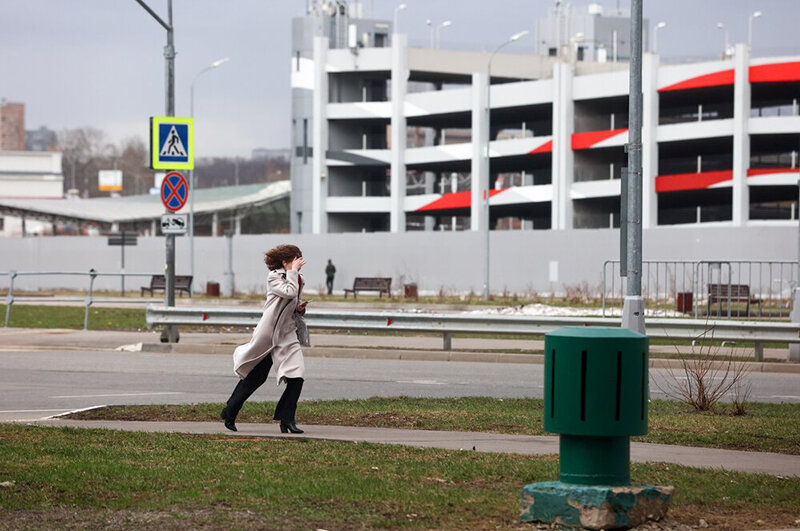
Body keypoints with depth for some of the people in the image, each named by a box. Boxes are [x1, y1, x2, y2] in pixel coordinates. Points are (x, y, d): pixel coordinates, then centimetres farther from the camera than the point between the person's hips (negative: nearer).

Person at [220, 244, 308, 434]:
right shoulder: (274, 277, -9)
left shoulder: (298, 280, 11)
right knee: (255, 377, 5)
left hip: (287, 335, 6)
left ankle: (286, 419, -3)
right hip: (268, 333, -6)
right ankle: (229, 413, 23)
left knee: (297, 376, -11)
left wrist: (299, 308, 5)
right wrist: (292, 272, -16)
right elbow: (289, 292, -27)